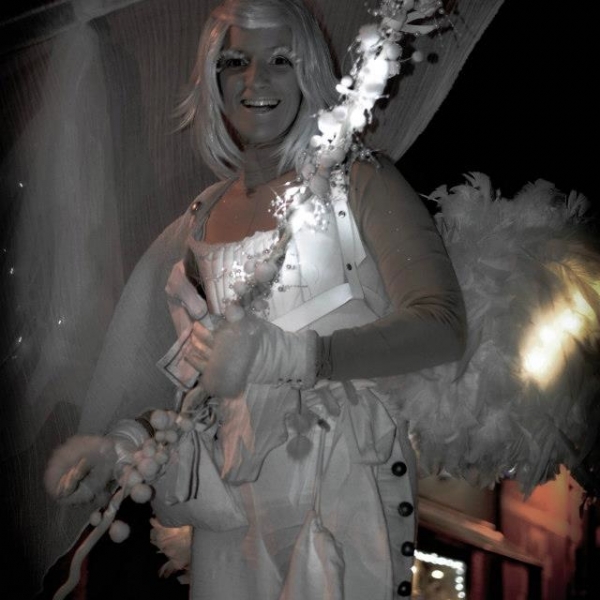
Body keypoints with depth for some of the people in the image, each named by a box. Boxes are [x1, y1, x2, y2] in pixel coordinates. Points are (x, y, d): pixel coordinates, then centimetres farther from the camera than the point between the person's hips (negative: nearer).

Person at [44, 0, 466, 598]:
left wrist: (277, 353, -31)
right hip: (232, 500, 4)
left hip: (343, 497, -4)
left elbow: (442, 328, -19)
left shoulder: (360, 183, -4)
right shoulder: (201, 221, 10)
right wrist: (118, 445, -4)